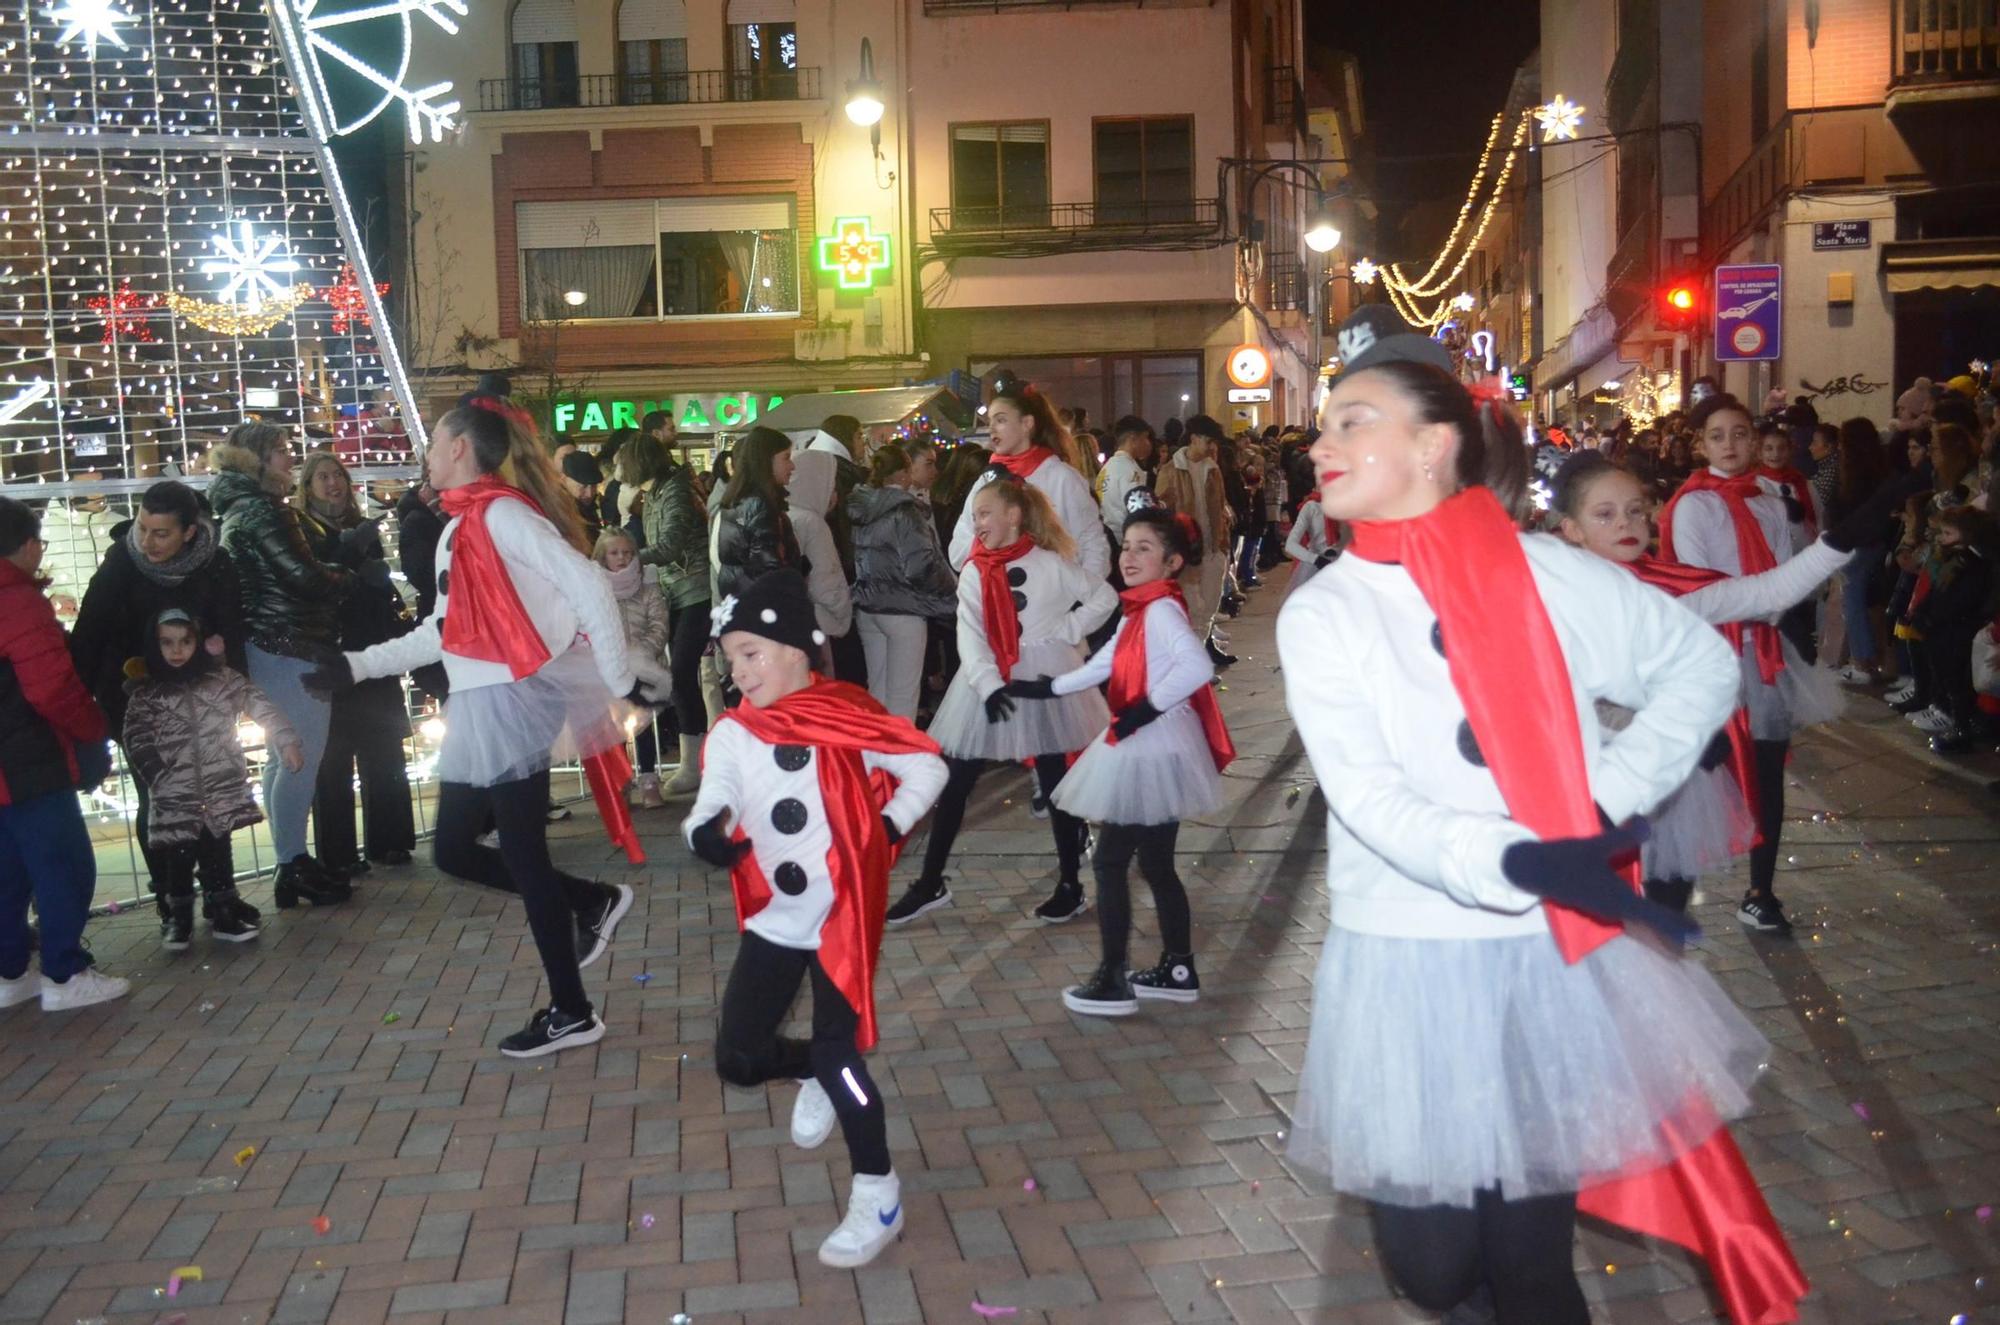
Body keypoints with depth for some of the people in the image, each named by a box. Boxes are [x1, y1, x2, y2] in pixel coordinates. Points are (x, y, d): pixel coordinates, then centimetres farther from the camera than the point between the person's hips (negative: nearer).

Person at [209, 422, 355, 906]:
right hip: (291, 647, -11)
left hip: (269, 647, 11)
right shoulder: (260, 510, -15)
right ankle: (293, 868, -1)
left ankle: (292, 861, 22)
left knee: (285, 756, 15)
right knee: (302, 757, -6)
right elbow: (306, 577, -19)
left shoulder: (239, 510, 16)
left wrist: (332, 573, 8)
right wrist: (347, 577, -2)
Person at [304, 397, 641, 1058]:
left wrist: (619, 681, -19)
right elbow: (446, 630, 22)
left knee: (522, 855, -3)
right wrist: (356, 665, 19)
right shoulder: (461, 526, 17)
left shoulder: (500, 512, -12)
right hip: (476, 711, 9)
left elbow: (588, 586, -20)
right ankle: (592, 902, 25)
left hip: (514, 702, -9)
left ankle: (570, 1013, 9)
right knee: (453, 849, 12)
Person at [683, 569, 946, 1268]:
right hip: (772, 921, 5)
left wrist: (886, 831, -14)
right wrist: (709, 835, -26)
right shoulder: (731, 735, -2)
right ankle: (815, 1074, 38)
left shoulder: (844, 718, -13)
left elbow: (926, 767, -7)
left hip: (841, 919, -5)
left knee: (838, 1055, -5)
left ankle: (878, 1196, 15)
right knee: (737, 1058, 4)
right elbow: (706, 817, -5)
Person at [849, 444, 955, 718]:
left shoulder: (859, 508, 6)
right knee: (903, 692, 0)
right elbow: (921, 566, -22)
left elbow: (851, 557, 12)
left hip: (866, 606, 7)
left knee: (877, 689, 16)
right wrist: (952, 593, -7)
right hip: (902, 610, -7)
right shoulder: (904, 510, -16)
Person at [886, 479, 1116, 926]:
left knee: (1055, 784, 5)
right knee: (954, 784, 2)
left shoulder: (1050, 564, -4)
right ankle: (931, 883, 11)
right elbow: (970, 635, -6)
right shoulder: (973, 572, 4)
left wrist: (1066, 632, -6)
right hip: (985, 683, 3)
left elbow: (1104, 597, 3)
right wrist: (989, 685, -19)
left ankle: (1070, 885, 17)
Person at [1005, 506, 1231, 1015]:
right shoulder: (1139, 611, 13)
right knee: (1156, 864, 16)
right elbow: (1102, 666, 24)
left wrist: (1145, 710, -27)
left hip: (1154, 751, -9)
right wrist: (1044, 688, 24)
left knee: (1110, 861, -2)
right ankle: (1178, 971, 26)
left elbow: (1198, 666, -33)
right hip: (1144, 751, 9)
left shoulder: (1161, 609, -17)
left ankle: (1113, 981, 4)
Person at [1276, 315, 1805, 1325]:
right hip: (1410, 963, 0)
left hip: (1562, 952, 0)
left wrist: (1613, 798, -6)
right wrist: (1520, 864, -29)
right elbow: (1368, 798, -14)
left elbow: (1703, 665, 10)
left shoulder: (1553, 576, -1)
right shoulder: (1319, 615, -3)